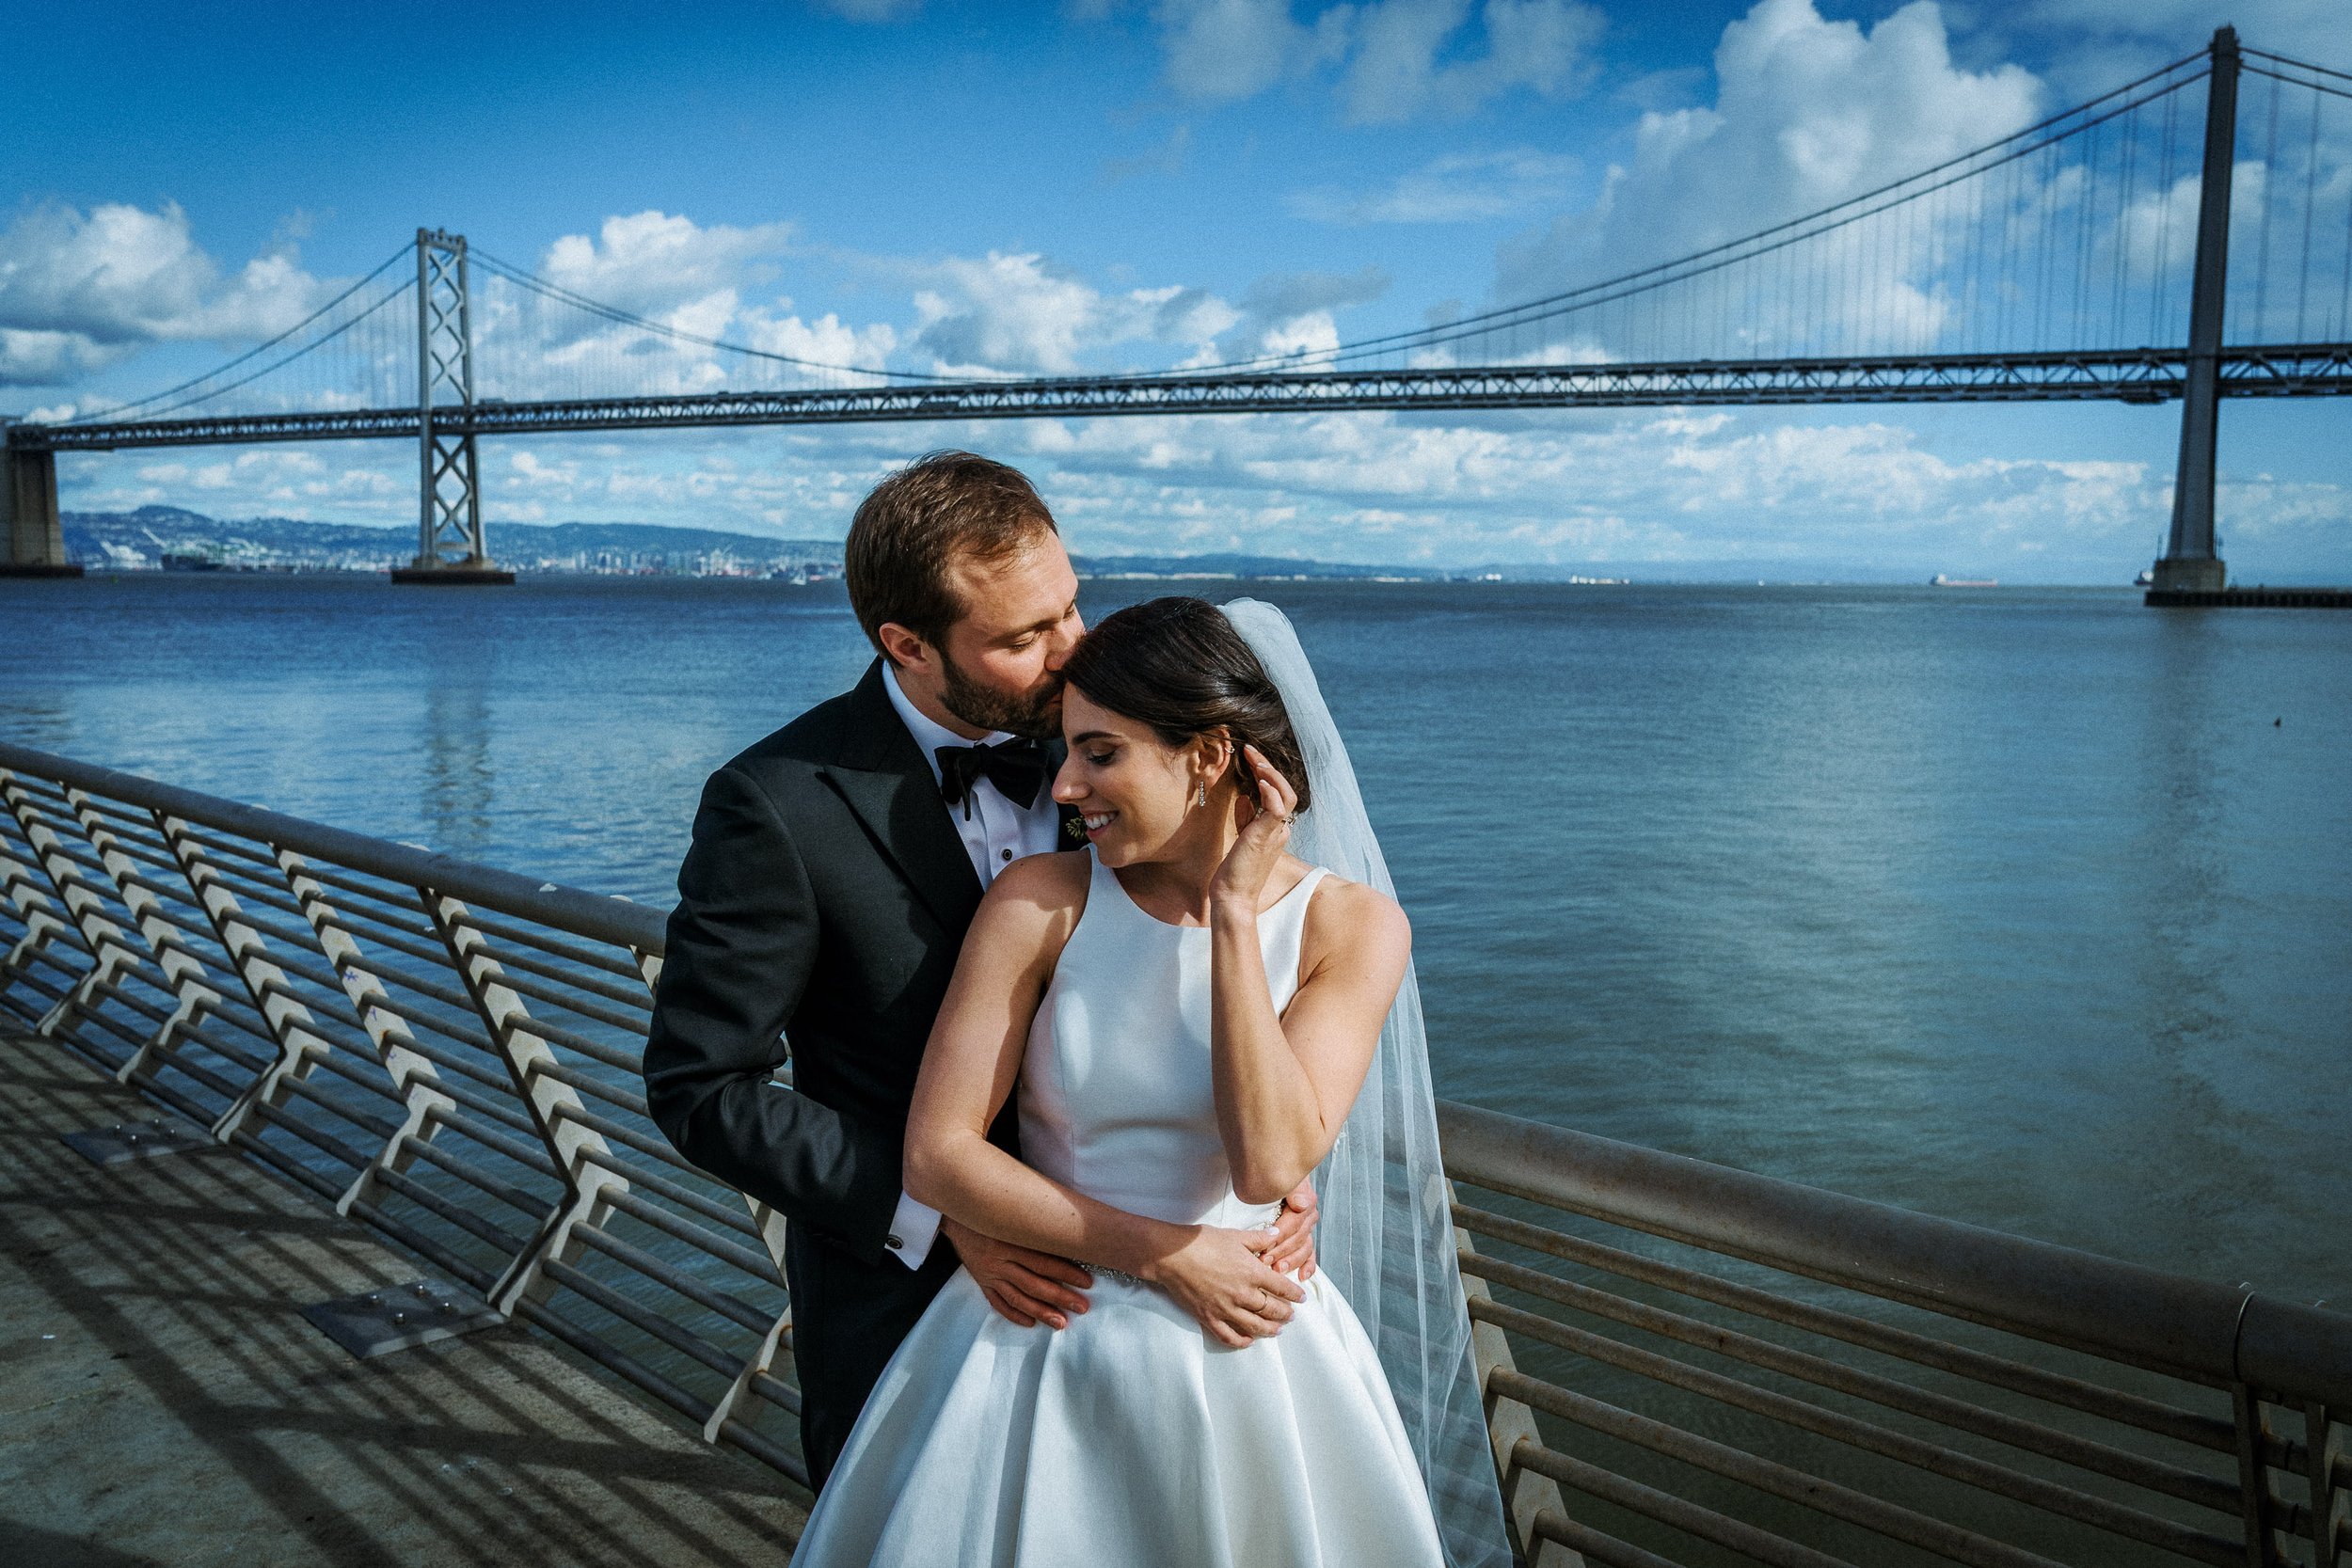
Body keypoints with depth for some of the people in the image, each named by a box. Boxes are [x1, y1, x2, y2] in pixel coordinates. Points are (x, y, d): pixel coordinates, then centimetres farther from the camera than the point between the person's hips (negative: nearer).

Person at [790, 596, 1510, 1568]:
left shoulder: (1351, 926, -10)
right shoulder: (1038, 902, -10)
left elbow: (1269, 1162, -21)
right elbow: (935, 1156, -11)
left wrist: (1235, 911, -20)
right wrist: (1165, 1257, -14)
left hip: (1245, 1362, 0)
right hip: (1040, 1358, 0)